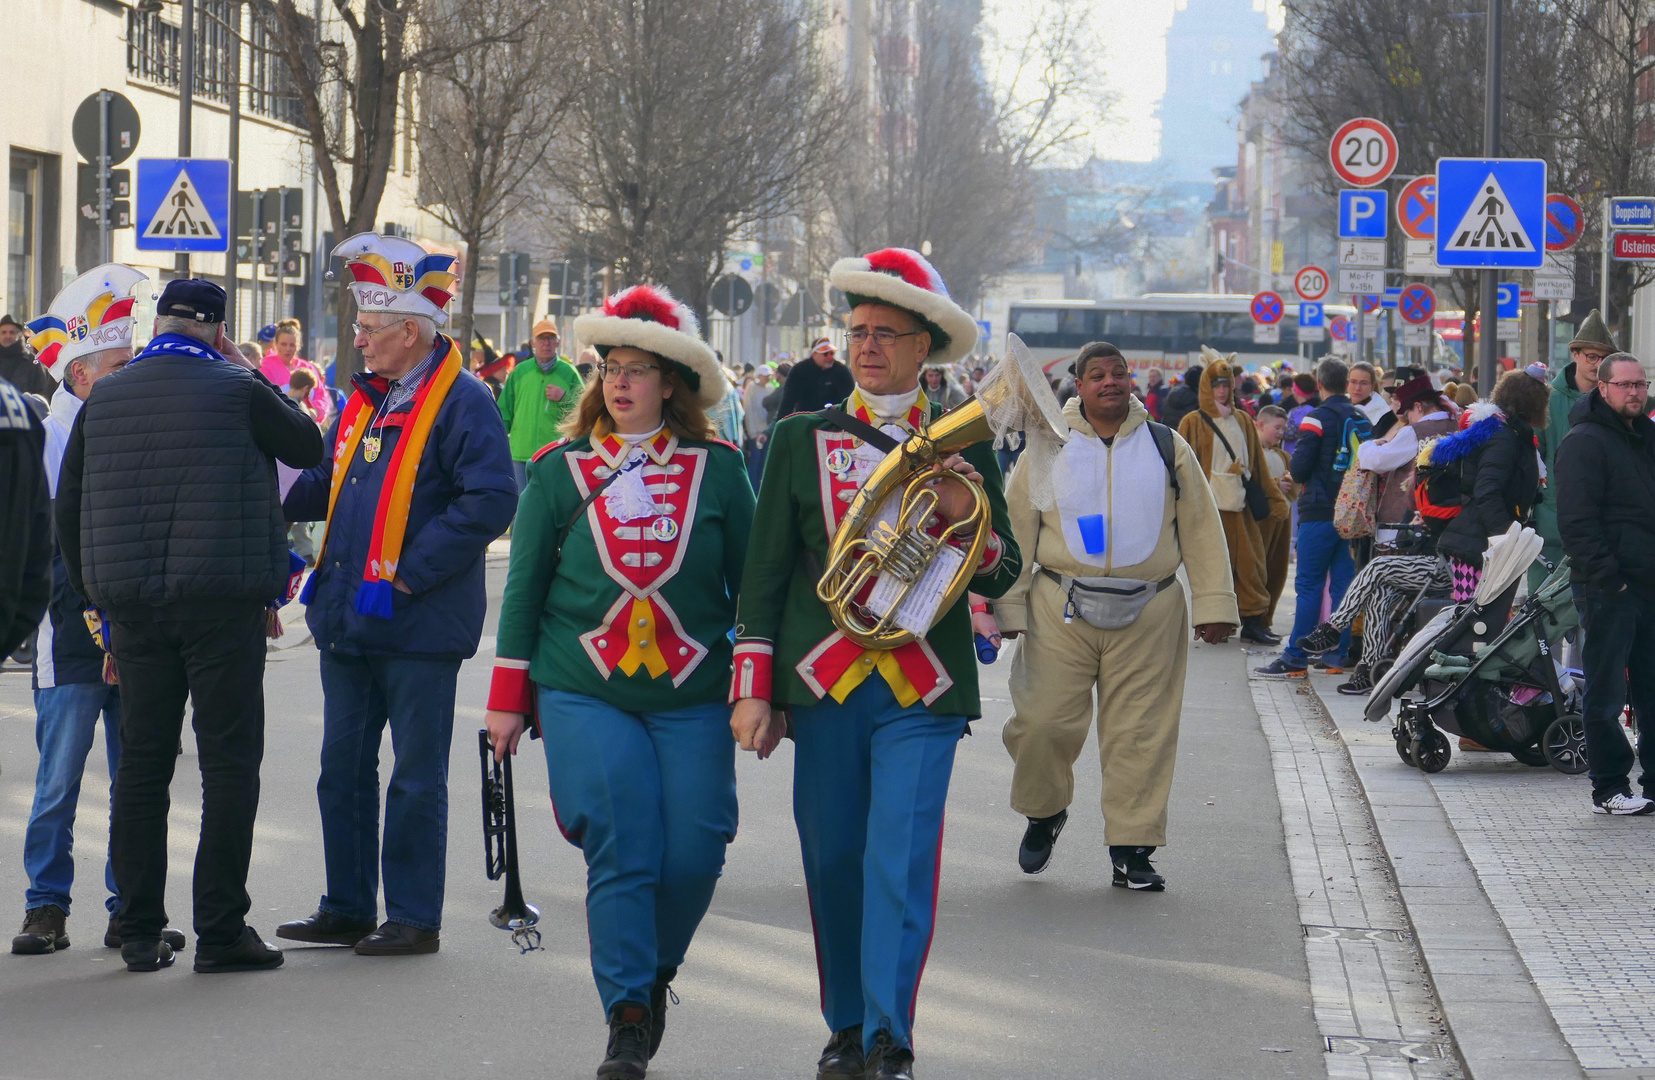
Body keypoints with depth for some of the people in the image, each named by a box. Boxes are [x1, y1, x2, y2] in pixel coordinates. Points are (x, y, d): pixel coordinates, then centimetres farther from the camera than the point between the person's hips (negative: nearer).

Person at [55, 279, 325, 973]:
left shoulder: (104, 399, 10)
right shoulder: (238, 390, -4)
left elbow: (68, 510, 14)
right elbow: (309, 448, 11)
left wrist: (97, 598, 20)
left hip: (134, 606, 4)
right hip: (223, 602, -4)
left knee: (142, 762, 9)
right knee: (229, 761, 1)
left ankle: (140, 933, 10)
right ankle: (221, 930, -1)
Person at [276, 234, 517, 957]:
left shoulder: (461, 401, -11)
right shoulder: (366, 398, 14)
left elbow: (491, 501, -19)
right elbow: (327, 486, 22)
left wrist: (414, 570, -19)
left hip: (418, 625, -8)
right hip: (349, 619, 8)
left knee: (416, 780, 1)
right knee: (344, 768, 13)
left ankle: (414, 918, 9)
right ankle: (347, 909, 22)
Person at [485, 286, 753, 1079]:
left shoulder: (716, 469, 3)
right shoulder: (562, 470, 4)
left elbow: (750, 582, 9)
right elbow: (525, 587, 9)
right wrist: (509, 699, 8)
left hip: (692, 695, 1)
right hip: (586, 693, -1)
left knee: (693, 856, -3)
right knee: (621, 851, -8)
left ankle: (653, 974, 25)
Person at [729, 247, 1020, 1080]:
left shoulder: (962, 450, 7)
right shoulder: (803, 440, 8)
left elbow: (1002, 577, 5)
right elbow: (764, 570, 7)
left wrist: (964, 517, -15)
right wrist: (753, 689, 1)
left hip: (923, 692, -1)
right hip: (825, 683, 2)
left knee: (901, 862, -11)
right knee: (833, 865, 7)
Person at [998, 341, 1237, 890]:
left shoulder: (1168, 448, 9)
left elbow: (1201, 530, 10)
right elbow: (1016, 530, 8)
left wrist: (1213, 603, 4)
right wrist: (1010, 607, 2)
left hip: (1147, 617, 1)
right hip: (1061, 612, 0)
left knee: (1140, 733, -1)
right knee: (1043, 722, -5)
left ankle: (1132, 848, 8)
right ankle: (1044, 813, 22)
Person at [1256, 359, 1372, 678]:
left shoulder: (1317, 418, -10)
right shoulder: (1363, 420, 9)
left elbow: (1300, 467, -14)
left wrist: (1302, 479, 6)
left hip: (1321, 512, -6)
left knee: (1309, 585, -4)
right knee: (1343, 584, 8)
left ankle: (1296, 659, -5)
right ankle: (1337, 655, 9)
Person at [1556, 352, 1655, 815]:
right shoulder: (1584, 442, -8)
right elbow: (1577, 522, -14)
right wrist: (1607, 577, -19)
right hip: (1608, 589, -7)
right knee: (1607, 694, -2)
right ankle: (1609, 789, 3)